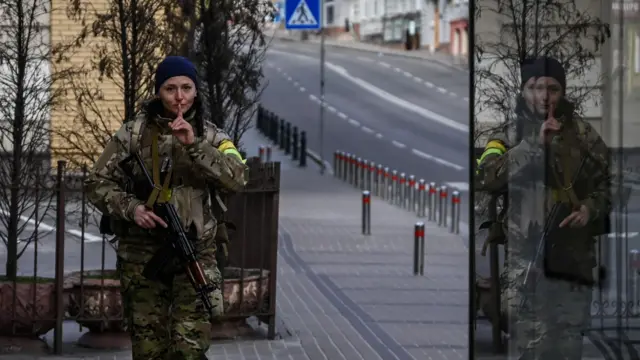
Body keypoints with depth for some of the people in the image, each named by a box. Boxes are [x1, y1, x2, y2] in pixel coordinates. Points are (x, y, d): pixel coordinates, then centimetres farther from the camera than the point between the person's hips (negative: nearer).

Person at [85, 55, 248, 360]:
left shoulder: (210, 136, 3)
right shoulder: (133, 133, 1)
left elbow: (236, 179, -12)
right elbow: (97, 183, 3)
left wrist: (194, 145, -21)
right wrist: (130, 207, -15)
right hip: (142, 253, 0)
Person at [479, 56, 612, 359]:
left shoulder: (582, 134, 5)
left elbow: (605, 183, 8)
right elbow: (490, 177, -7)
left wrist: (590, 208, -13)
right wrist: (534, 144, -13)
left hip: (570, 248, 0)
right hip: (523, 247, 0)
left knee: (568, 331, 3)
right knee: (525, 332, 0)